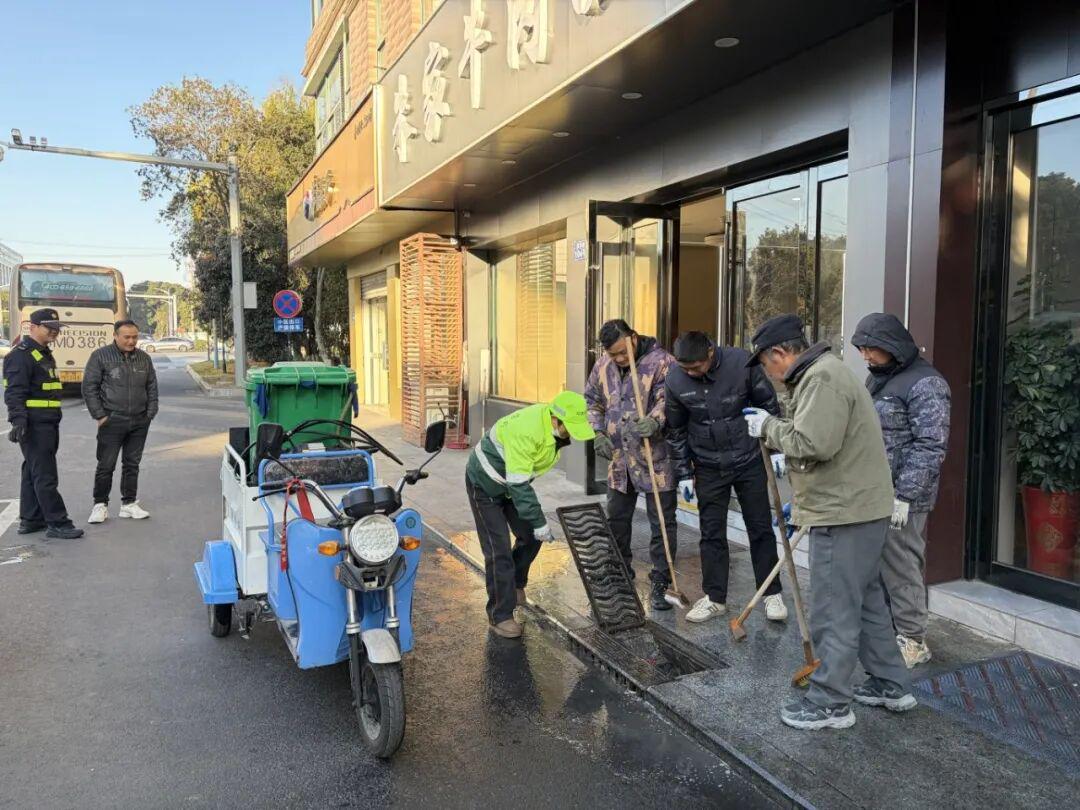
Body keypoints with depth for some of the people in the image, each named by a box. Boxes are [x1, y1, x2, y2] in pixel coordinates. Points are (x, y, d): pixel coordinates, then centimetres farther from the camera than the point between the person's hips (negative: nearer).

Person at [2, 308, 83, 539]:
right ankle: (57, 523, -5)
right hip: (34, 425, -10)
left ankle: (30, 520, 23)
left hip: (47, 425, 10)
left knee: (33, 473, 15)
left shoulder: (43, 353, 18)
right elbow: (14, 393, -20)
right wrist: (18, 421, -30)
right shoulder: (21, 355, -12)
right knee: (45, 476, -7)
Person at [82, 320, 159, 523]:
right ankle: (100, 505, 11)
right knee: (106, 465, 0)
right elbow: (89, 387, -3)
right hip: (112, 421, -4)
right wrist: (100, 415, -7)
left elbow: (152, 388, 15)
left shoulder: (144, 358, 10)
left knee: (132, 464, 10)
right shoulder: (100, 356, -3)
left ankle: (129, 504, 18)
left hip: (139, 422, 4)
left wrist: (150, 413, 7)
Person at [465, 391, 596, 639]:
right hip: (485, 484, -8)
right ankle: (500, 617, 1)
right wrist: (540, 522, -29)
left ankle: (514, 584, 36)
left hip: (513, 481, 8)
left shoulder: (554, 425, -10)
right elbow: (518, 485, -34)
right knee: (498, 551, -9)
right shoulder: (527, 431, -38)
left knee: (530, 537, 10)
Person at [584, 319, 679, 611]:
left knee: (662, 523, 1)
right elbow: (591, 400, 17)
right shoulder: (603, 366, 5)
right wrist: (598, 433, 3)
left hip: (656, 459, -5)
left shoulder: (662, 363, -13)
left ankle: (659, 583, 13)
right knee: (616, 520, 16)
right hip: (619, 459, 6)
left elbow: (668, 400, -22)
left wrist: (653, 422, -41)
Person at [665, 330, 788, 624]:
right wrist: (684, 474, 2)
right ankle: (715, 598, 19)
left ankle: (772, 594, 20)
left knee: (761, 529, 7)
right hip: (708, 468, 1)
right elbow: (676, 431, 0)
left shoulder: (741, 363, -17)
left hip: (749, 461, -1)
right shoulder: (675, 380, -12)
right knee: (712, 534, 6)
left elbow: (769, 404, -4)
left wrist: (776, 449, -2)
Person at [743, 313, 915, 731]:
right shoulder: (819, 373, 16)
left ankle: (830, 703, 11)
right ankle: (891, 685, 33)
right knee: (866, 600, 20)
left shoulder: (822, 377, -18)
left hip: (845, 513, -11)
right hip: (856, 508, 11)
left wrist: (768, 426, -12)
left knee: (833, 611, -1)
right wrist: (803, 501, 24)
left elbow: (814, 444, -28)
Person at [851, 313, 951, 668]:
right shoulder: (876, 378, 15)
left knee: (900, 565, 0)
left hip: (900, 495, -8)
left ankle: (912, 641, 15)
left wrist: (904, 496, -20)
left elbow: (930, 446, -17)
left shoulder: (925, 383, -12)